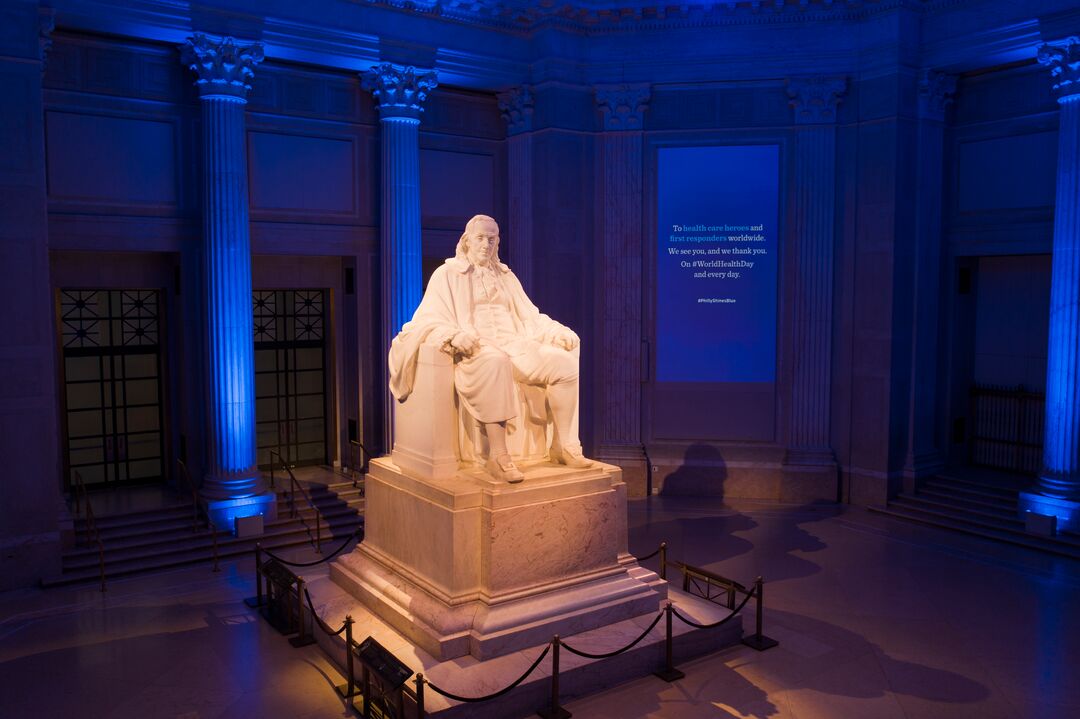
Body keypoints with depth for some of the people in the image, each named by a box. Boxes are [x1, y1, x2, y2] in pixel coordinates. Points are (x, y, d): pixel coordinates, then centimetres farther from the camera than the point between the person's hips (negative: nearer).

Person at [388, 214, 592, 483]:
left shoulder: (505, 276, 24)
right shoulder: (446, 274, 9)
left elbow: (529, 315, 21)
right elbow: (430, 321, -2)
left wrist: (559, 332, 2)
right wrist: (454, 335, -25)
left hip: (513, 345, 5)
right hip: (474, 349, -5)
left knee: (563, 361, -21)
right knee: (494, 362, -41)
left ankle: (563, 445, -11)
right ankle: (498, 457, -42)